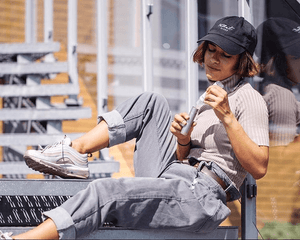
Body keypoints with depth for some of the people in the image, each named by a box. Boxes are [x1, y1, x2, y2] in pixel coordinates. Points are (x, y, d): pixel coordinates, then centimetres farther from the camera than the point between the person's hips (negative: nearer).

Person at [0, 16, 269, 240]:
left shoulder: (249, 98, -2)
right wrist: (183, 141, -1)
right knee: (151, 102, 6)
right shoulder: (212, 94, 24)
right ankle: (75, 152, -6)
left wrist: (227, 117, -19)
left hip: (201, 196, -9)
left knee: (106, 191, -27)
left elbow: (259, 168, -14)